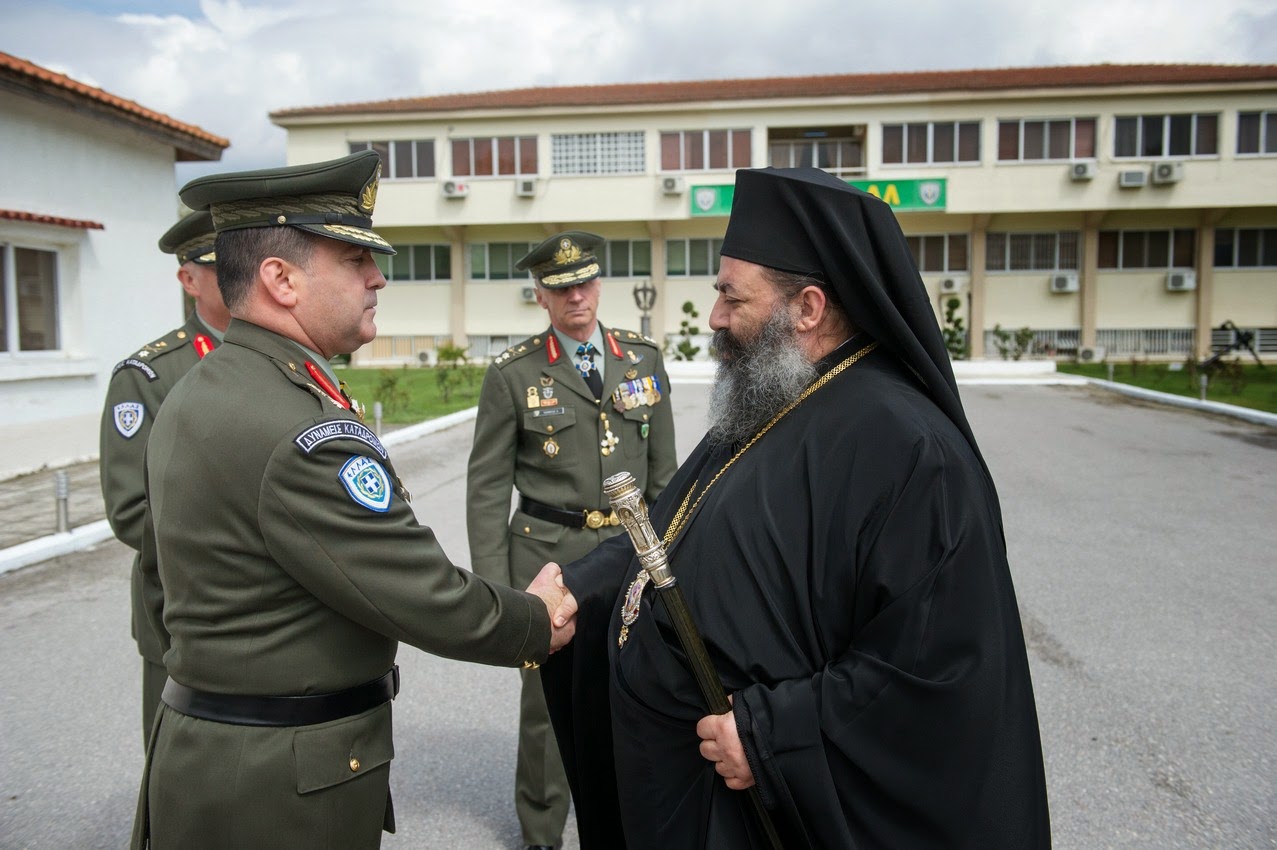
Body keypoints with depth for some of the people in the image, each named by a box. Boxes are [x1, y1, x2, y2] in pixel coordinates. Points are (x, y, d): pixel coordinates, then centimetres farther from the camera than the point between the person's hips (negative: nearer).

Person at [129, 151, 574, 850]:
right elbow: (428, 600, -25)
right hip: (283, 792, -9)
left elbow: (160, 553, 17)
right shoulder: (304, 431, -28)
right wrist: (537, 622, -8)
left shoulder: (191, 395, 4)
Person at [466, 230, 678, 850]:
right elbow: (487, 485, -2)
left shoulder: (644, 359, 6)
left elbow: (663, 468, 10)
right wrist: (493, 583, -5)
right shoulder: (513, 374, -4)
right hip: (548, 553, -2)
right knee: (547, 695, 7)